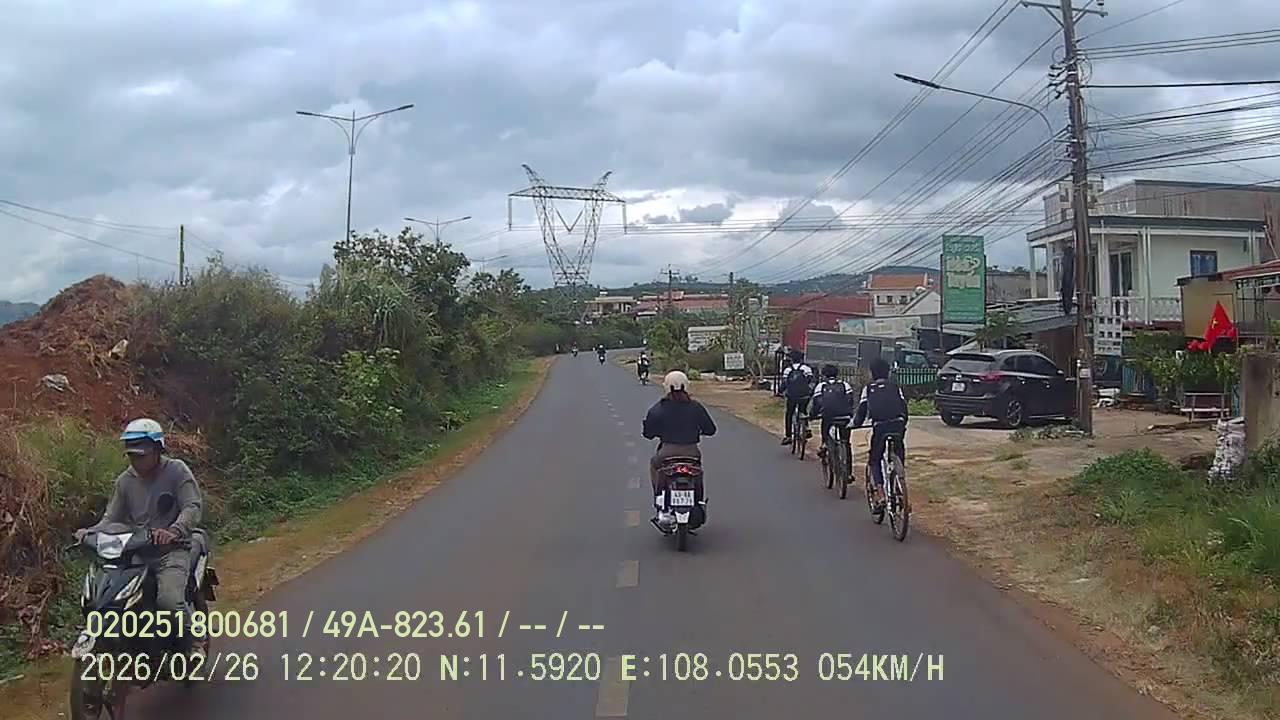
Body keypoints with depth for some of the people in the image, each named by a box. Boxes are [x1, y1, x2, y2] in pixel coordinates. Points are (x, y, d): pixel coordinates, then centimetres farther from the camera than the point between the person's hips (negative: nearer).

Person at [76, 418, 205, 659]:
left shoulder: (176, 470, -3)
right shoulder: (125, 480, 12)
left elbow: (193, 507, -13)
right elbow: (112, 517, 12)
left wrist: (174, 531, -32)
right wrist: (91, 532, -10)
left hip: (172, 550, -5)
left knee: (169, 600, -29)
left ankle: (194, 641, -4)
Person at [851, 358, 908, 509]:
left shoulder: (868, 388, 14)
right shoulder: (895, 386, 20)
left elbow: (862, 409, 12)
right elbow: (903, 405, 19)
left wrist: (855, 423, 26)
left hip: (879, 427, -2)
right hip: (898, 424, 2)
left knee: (874, 461, 12)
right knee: (898, 460, 15)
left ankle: (880, 494, -5)